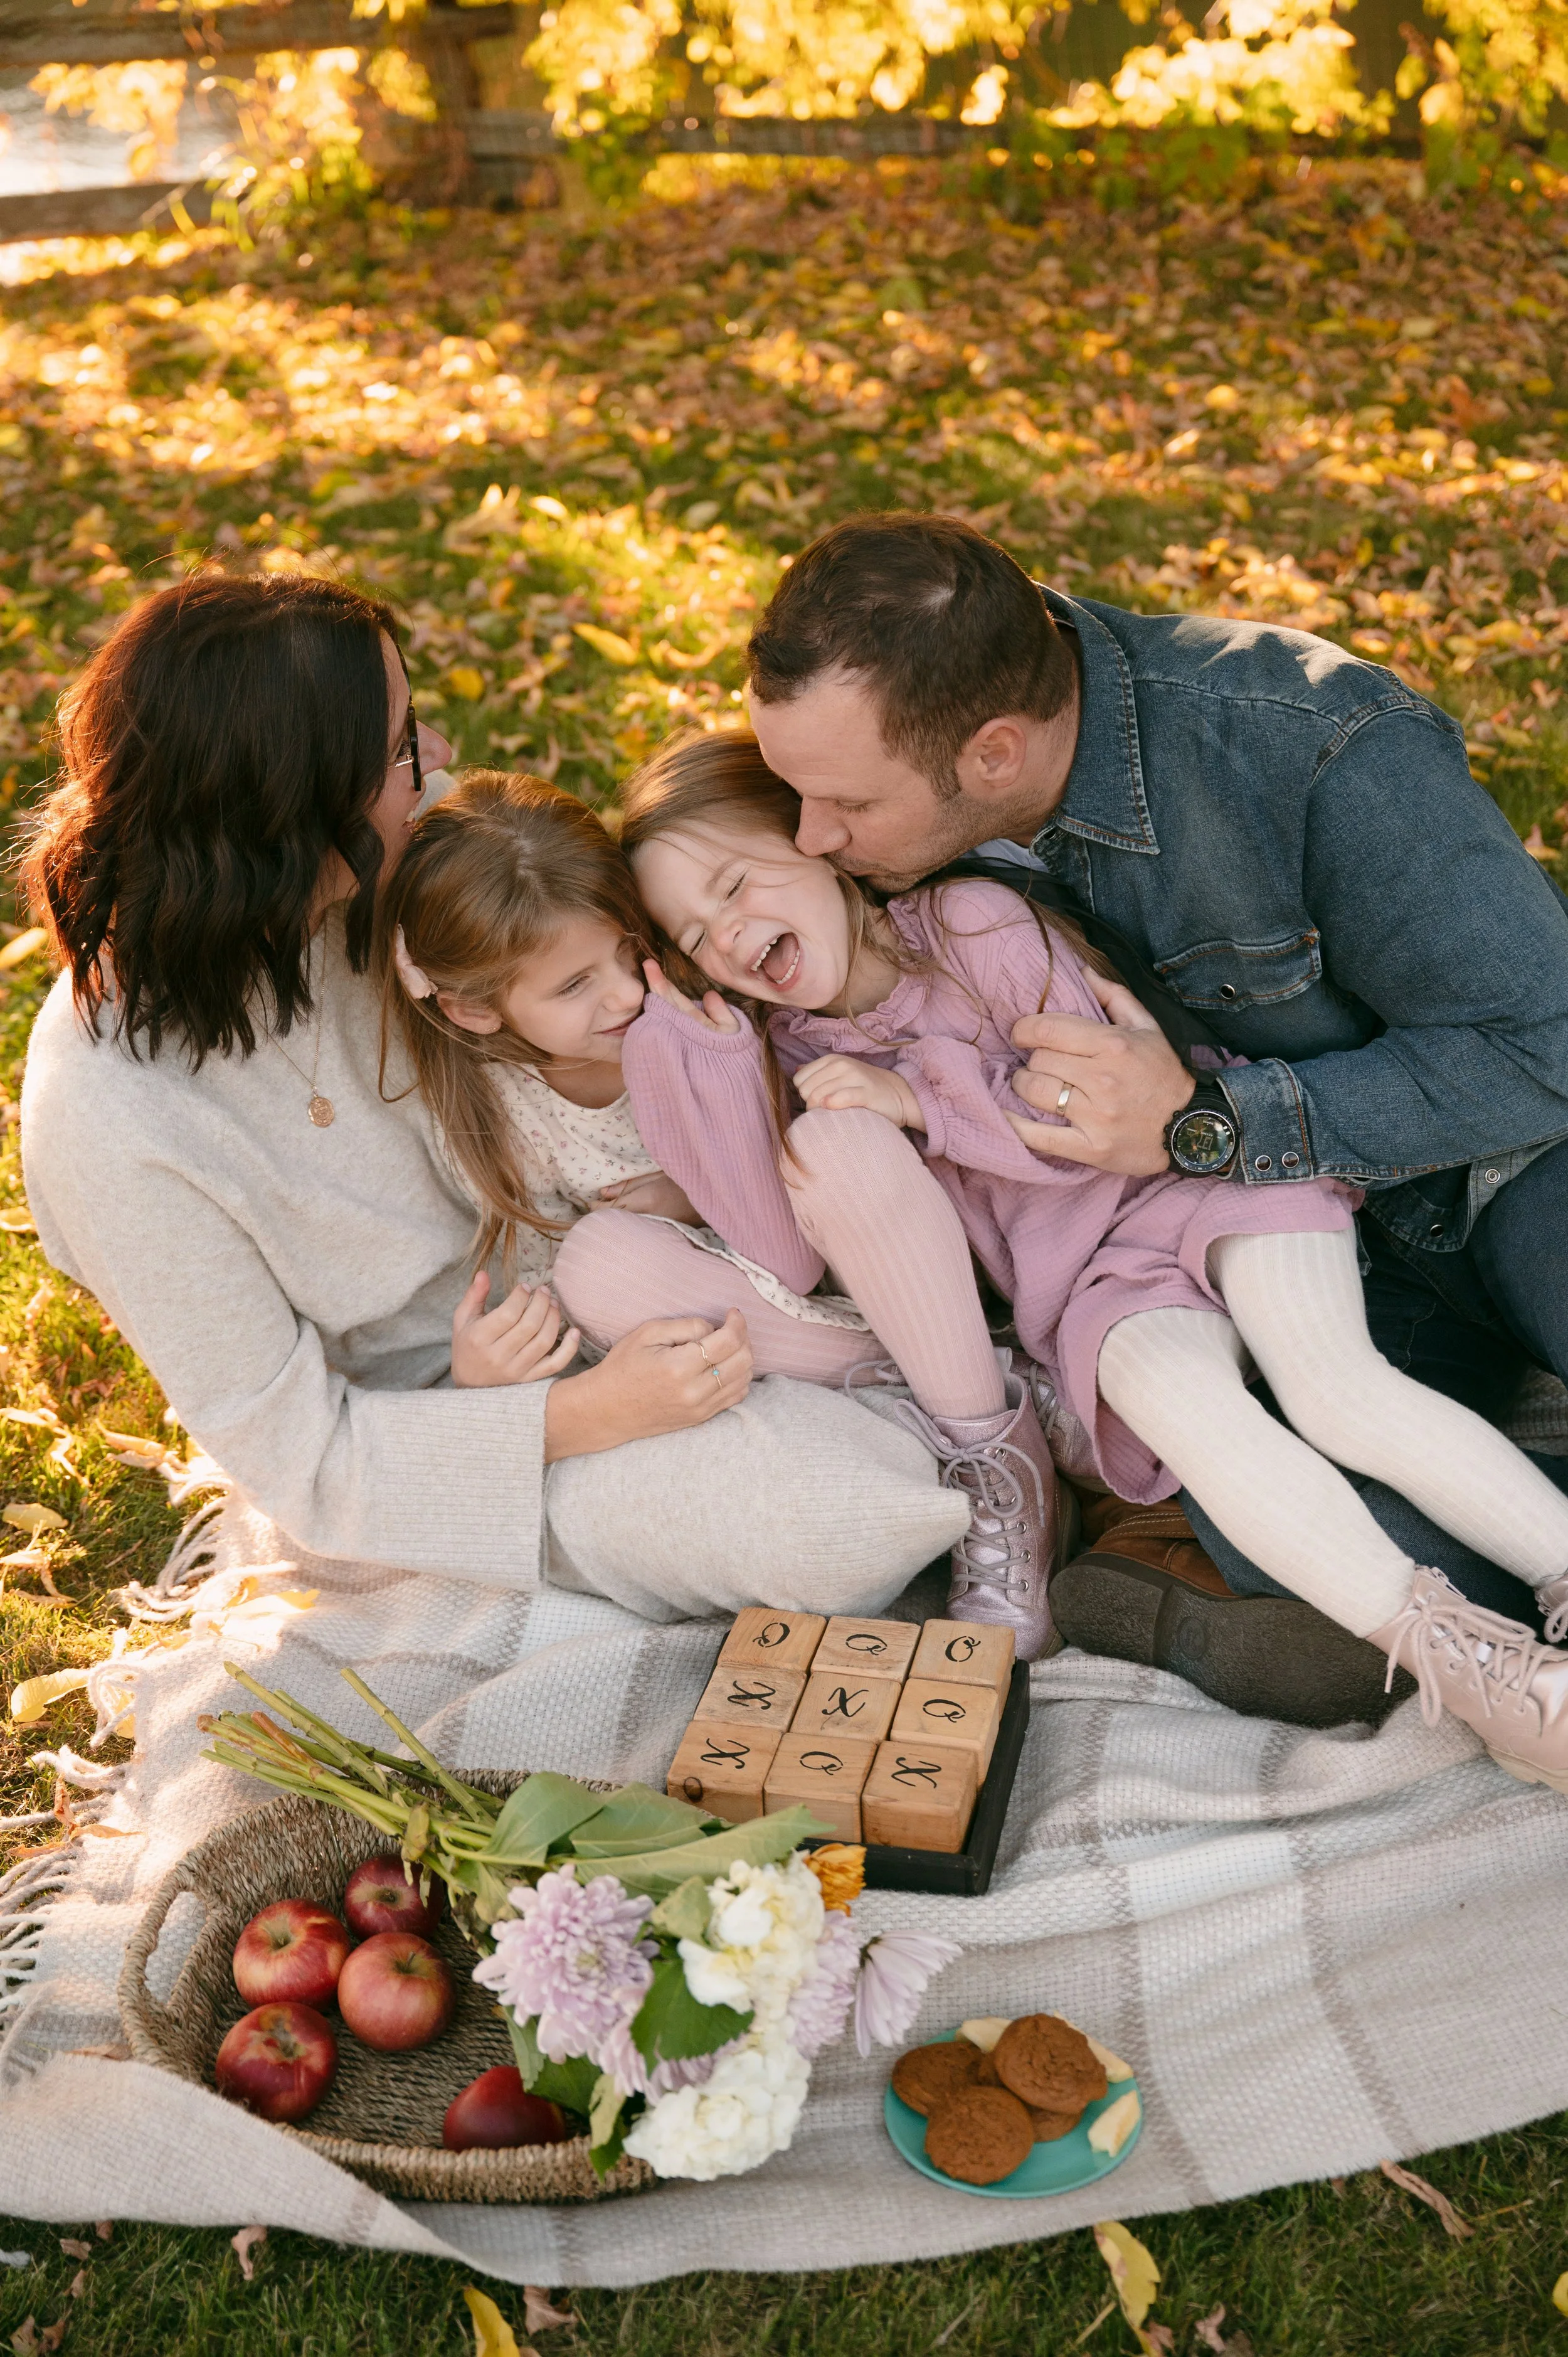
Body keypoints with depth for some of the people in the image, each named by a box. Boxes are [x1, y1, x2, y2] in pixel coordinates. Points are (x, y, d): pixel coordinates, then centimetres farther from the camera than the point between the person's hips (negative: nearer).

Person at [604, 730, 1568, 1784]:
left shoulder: (971, 922, -9)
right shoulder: (792, 1048, 3)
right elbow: (784, 1255, -9)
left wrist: (920, 1093, -18)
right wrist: (696, 1055, -13)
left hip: (1201, 1175, -2)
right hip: (1096, 1285, 2)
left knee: (1337, 1389, -25)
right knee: (1162, 1384, -30)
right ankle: (1459, 1660, -34)